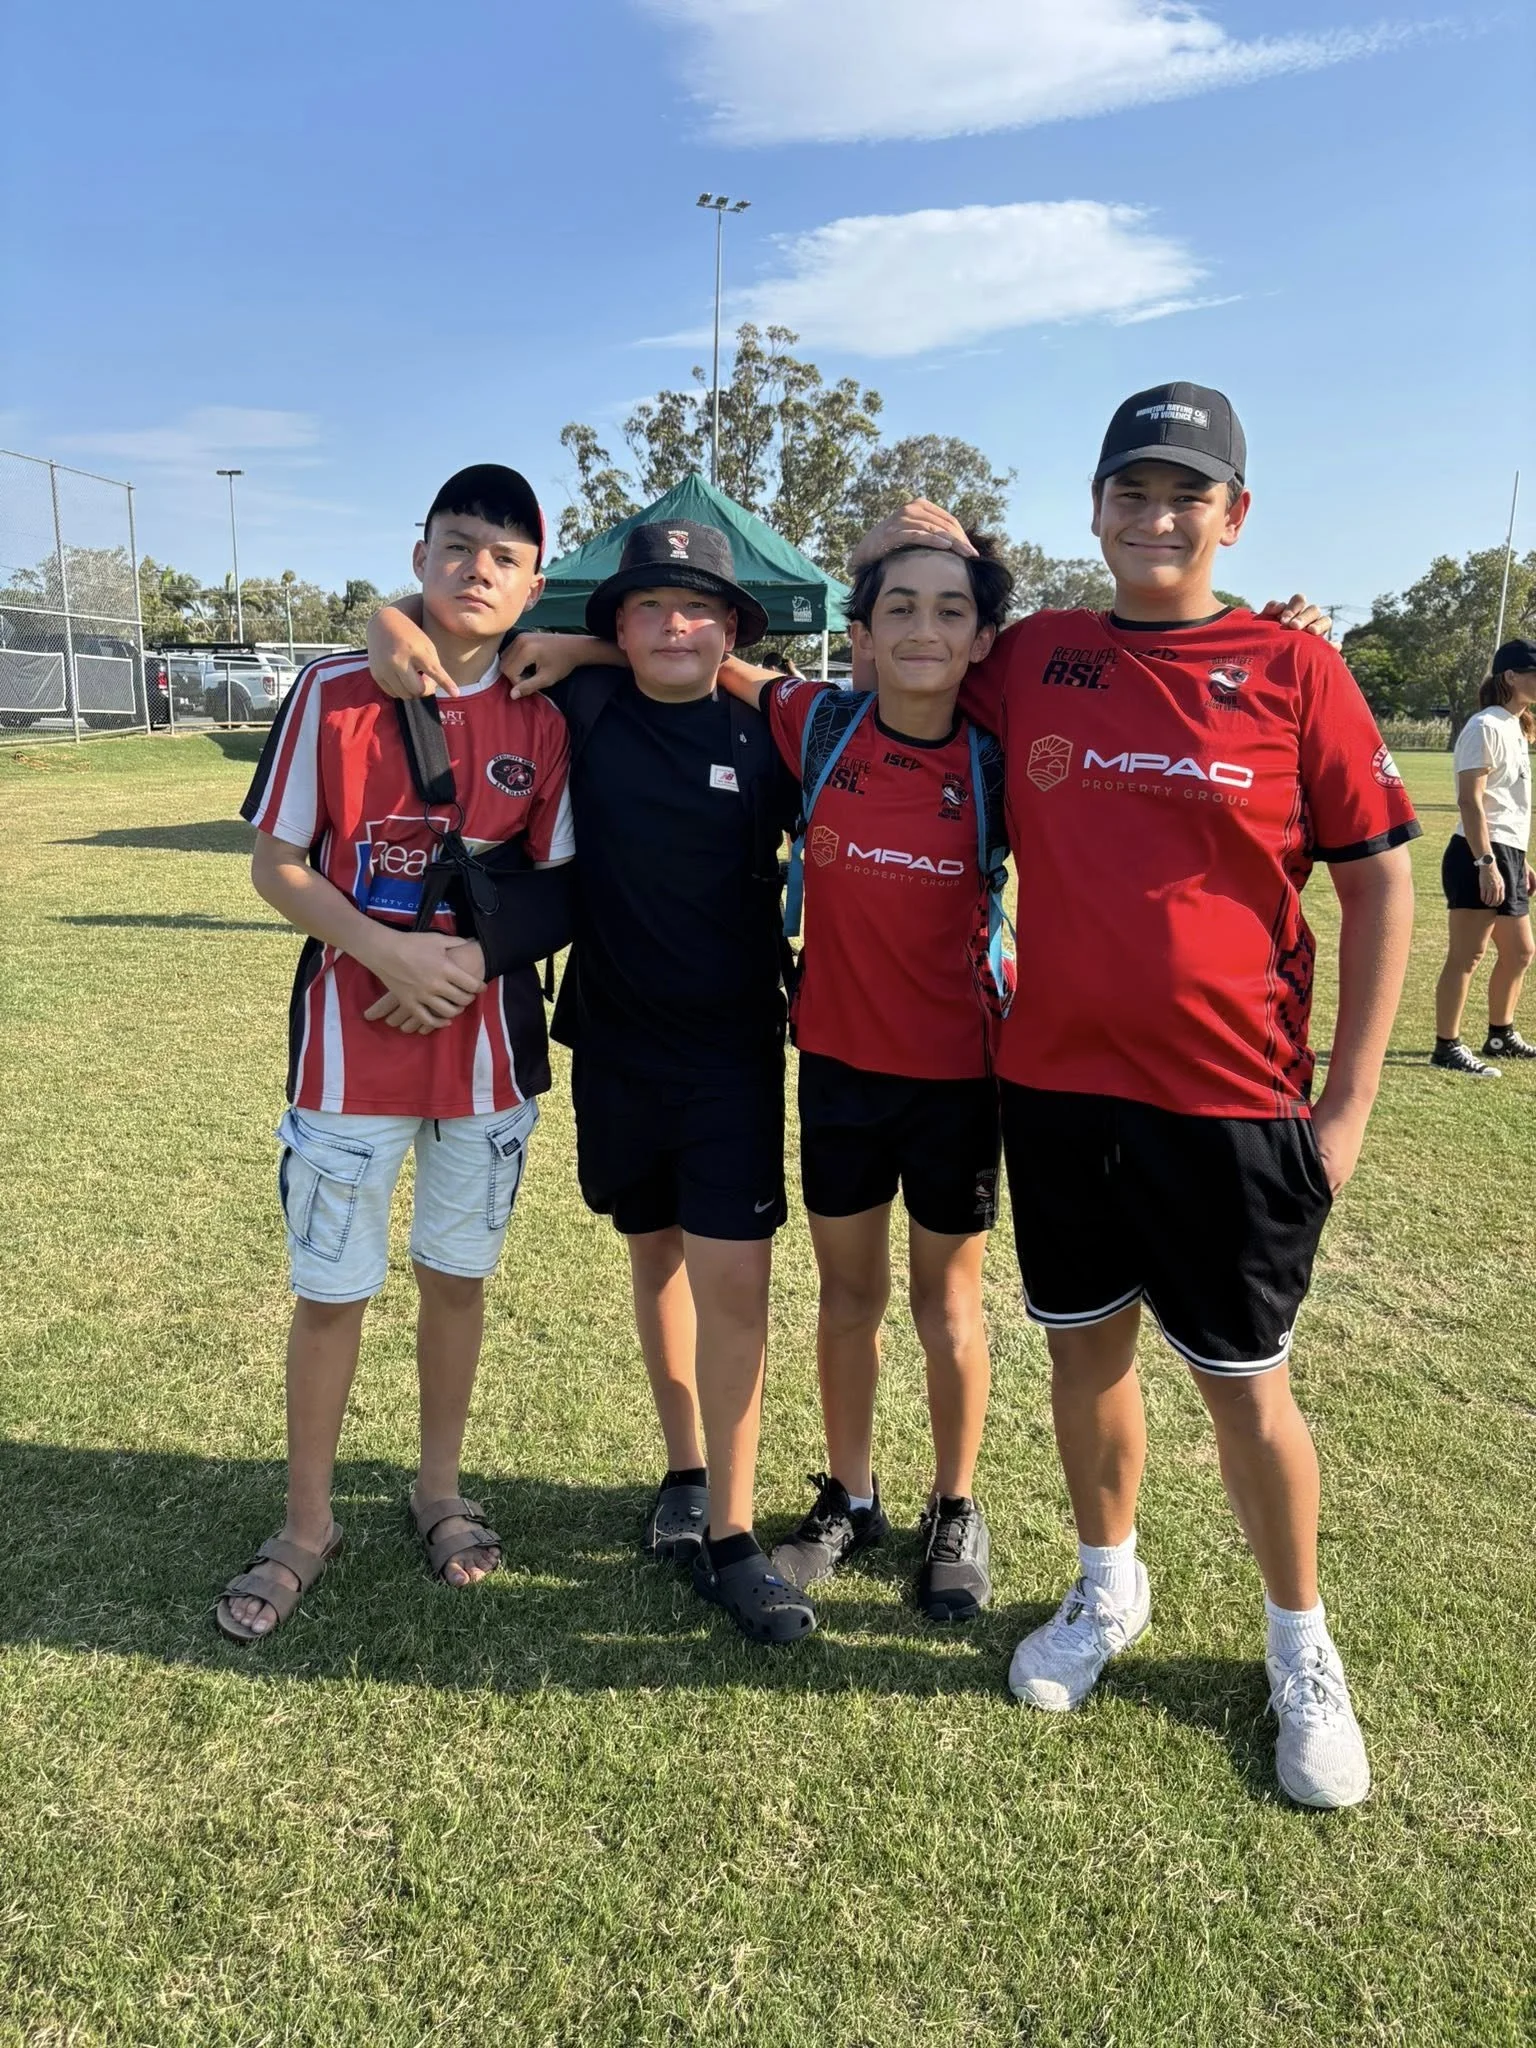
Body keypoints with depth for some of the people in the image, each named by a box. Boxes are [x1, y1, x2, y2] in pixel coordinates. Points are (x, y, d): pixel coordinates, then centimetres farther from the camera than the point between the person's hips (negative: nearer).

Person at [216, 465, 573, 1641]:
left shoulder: (542, 723, -1)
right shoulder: (335, 697, -5)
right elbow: (276, 867, -3)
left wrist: (475, 956, -15)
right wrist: (390, 953, -18)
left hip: (488, 1042, 2)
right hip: (351, 1042, -1)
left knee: (458, 1275, 14)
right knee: (332, 1290, 6)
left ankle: (441, 1490, 34)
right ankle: (308, 1525, 25)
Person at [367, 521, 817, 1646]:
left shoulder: (768, 730, -4)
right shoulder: (586, 703, -2)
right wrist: (396, 624, -13)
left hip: (734, 1049, -2)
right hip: (616, 1040, 2)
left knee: (734, 1279, -7)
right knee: (655, 1253, 16)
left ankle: (728, 1533, 7)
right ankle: (686, 1472, 35)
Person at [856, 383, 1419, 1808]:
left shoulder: (1293, 671, -5)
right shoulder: (1031, 661, 3)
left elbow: (1379, 884, -3)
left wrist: (1348, 1103, -6)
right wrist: (921, 557, 1)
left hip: (1232, 1102, -3)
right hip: (1055, 1085, 3)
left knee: (1245, 1382, 8)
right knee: (1084, 1347, 15)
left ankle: (1301, 1652, 31)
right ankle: (1108, 1591, 39)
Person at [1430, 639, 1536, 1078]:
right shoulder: (1486, 727, -12)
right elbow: (1470, 801, -18)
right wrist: (1487, 864, -24)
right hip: (1479, 856, -10)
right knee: (1466, 955, -6)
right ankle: (1447, 1047, -1)